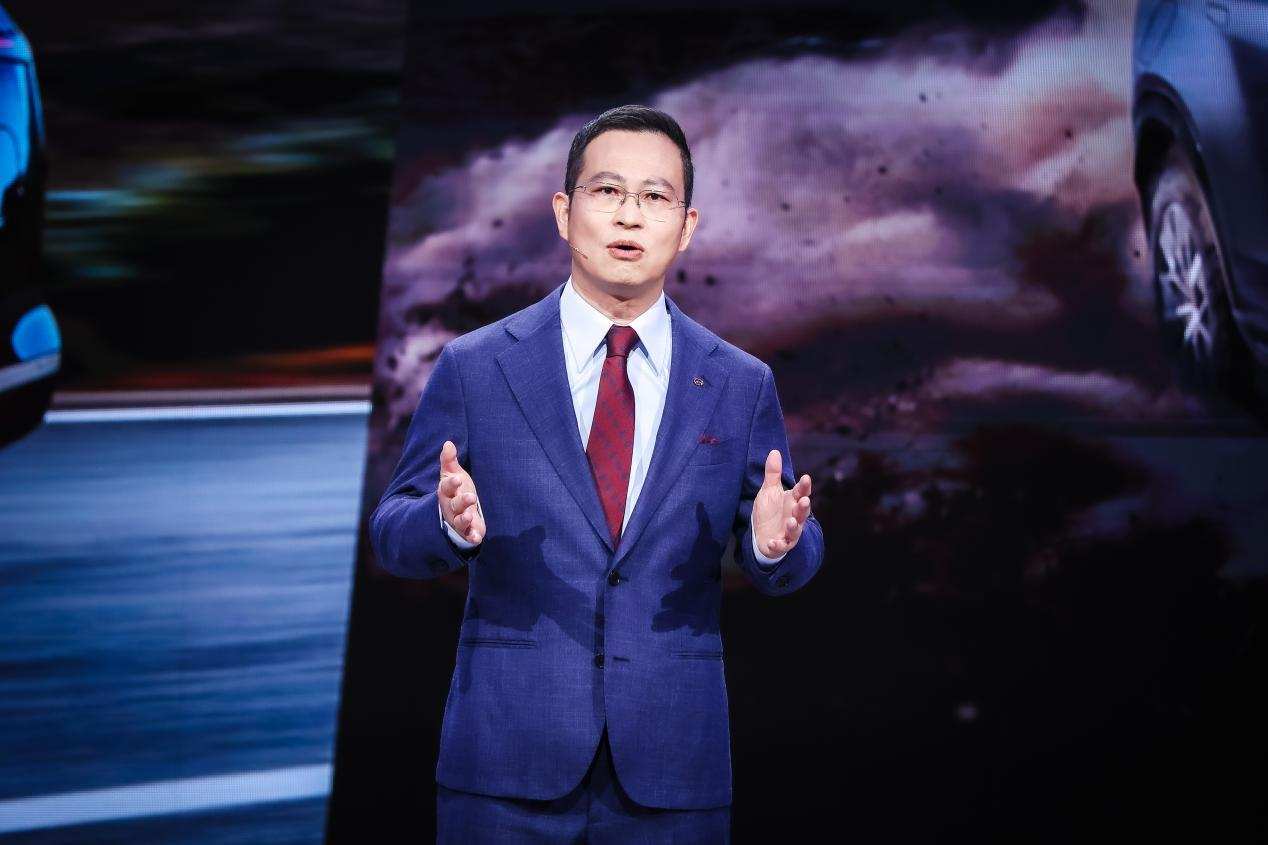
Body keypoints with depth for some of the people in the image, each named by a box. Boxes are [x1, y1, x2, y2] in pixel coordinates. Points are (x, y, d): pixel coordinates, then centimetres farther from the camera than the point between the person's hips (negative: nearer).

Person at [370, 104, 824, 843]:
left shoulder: (741, 385, 6)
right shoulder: (475, 367, 2)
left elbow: (784, 566, 8)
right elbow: (393, 534, 3)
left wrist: (777, 541, -16)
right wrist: (448, 521, -20)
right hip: (508, 764, -1)